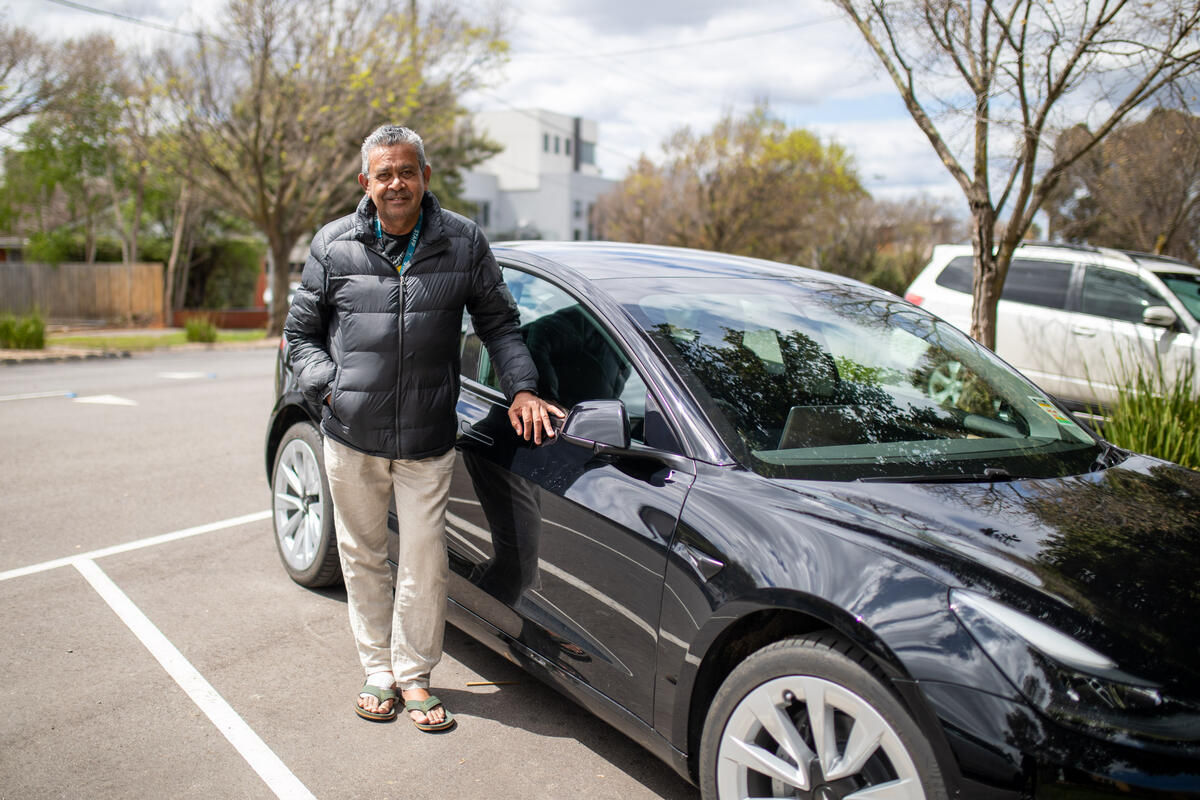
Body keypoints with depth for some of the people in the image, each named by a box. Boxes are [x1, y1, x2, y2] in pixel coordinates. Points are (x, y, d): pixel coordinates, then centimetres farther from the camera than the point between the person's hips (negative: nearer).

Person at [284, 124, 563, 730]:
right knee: (363, 556, 13)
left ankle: (414, 674, 23)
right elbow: (300, 332, 8)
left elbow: (500, 324, 7)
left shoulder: (463, 243, 1)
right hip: (351, 436, 1)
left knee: (424, 561, 2)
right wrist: (329, 387, -8)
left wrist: (521, 388, -6)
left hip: (428, 439, -1)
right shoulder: (334, 245, 1)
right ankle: (377, 669, 31)